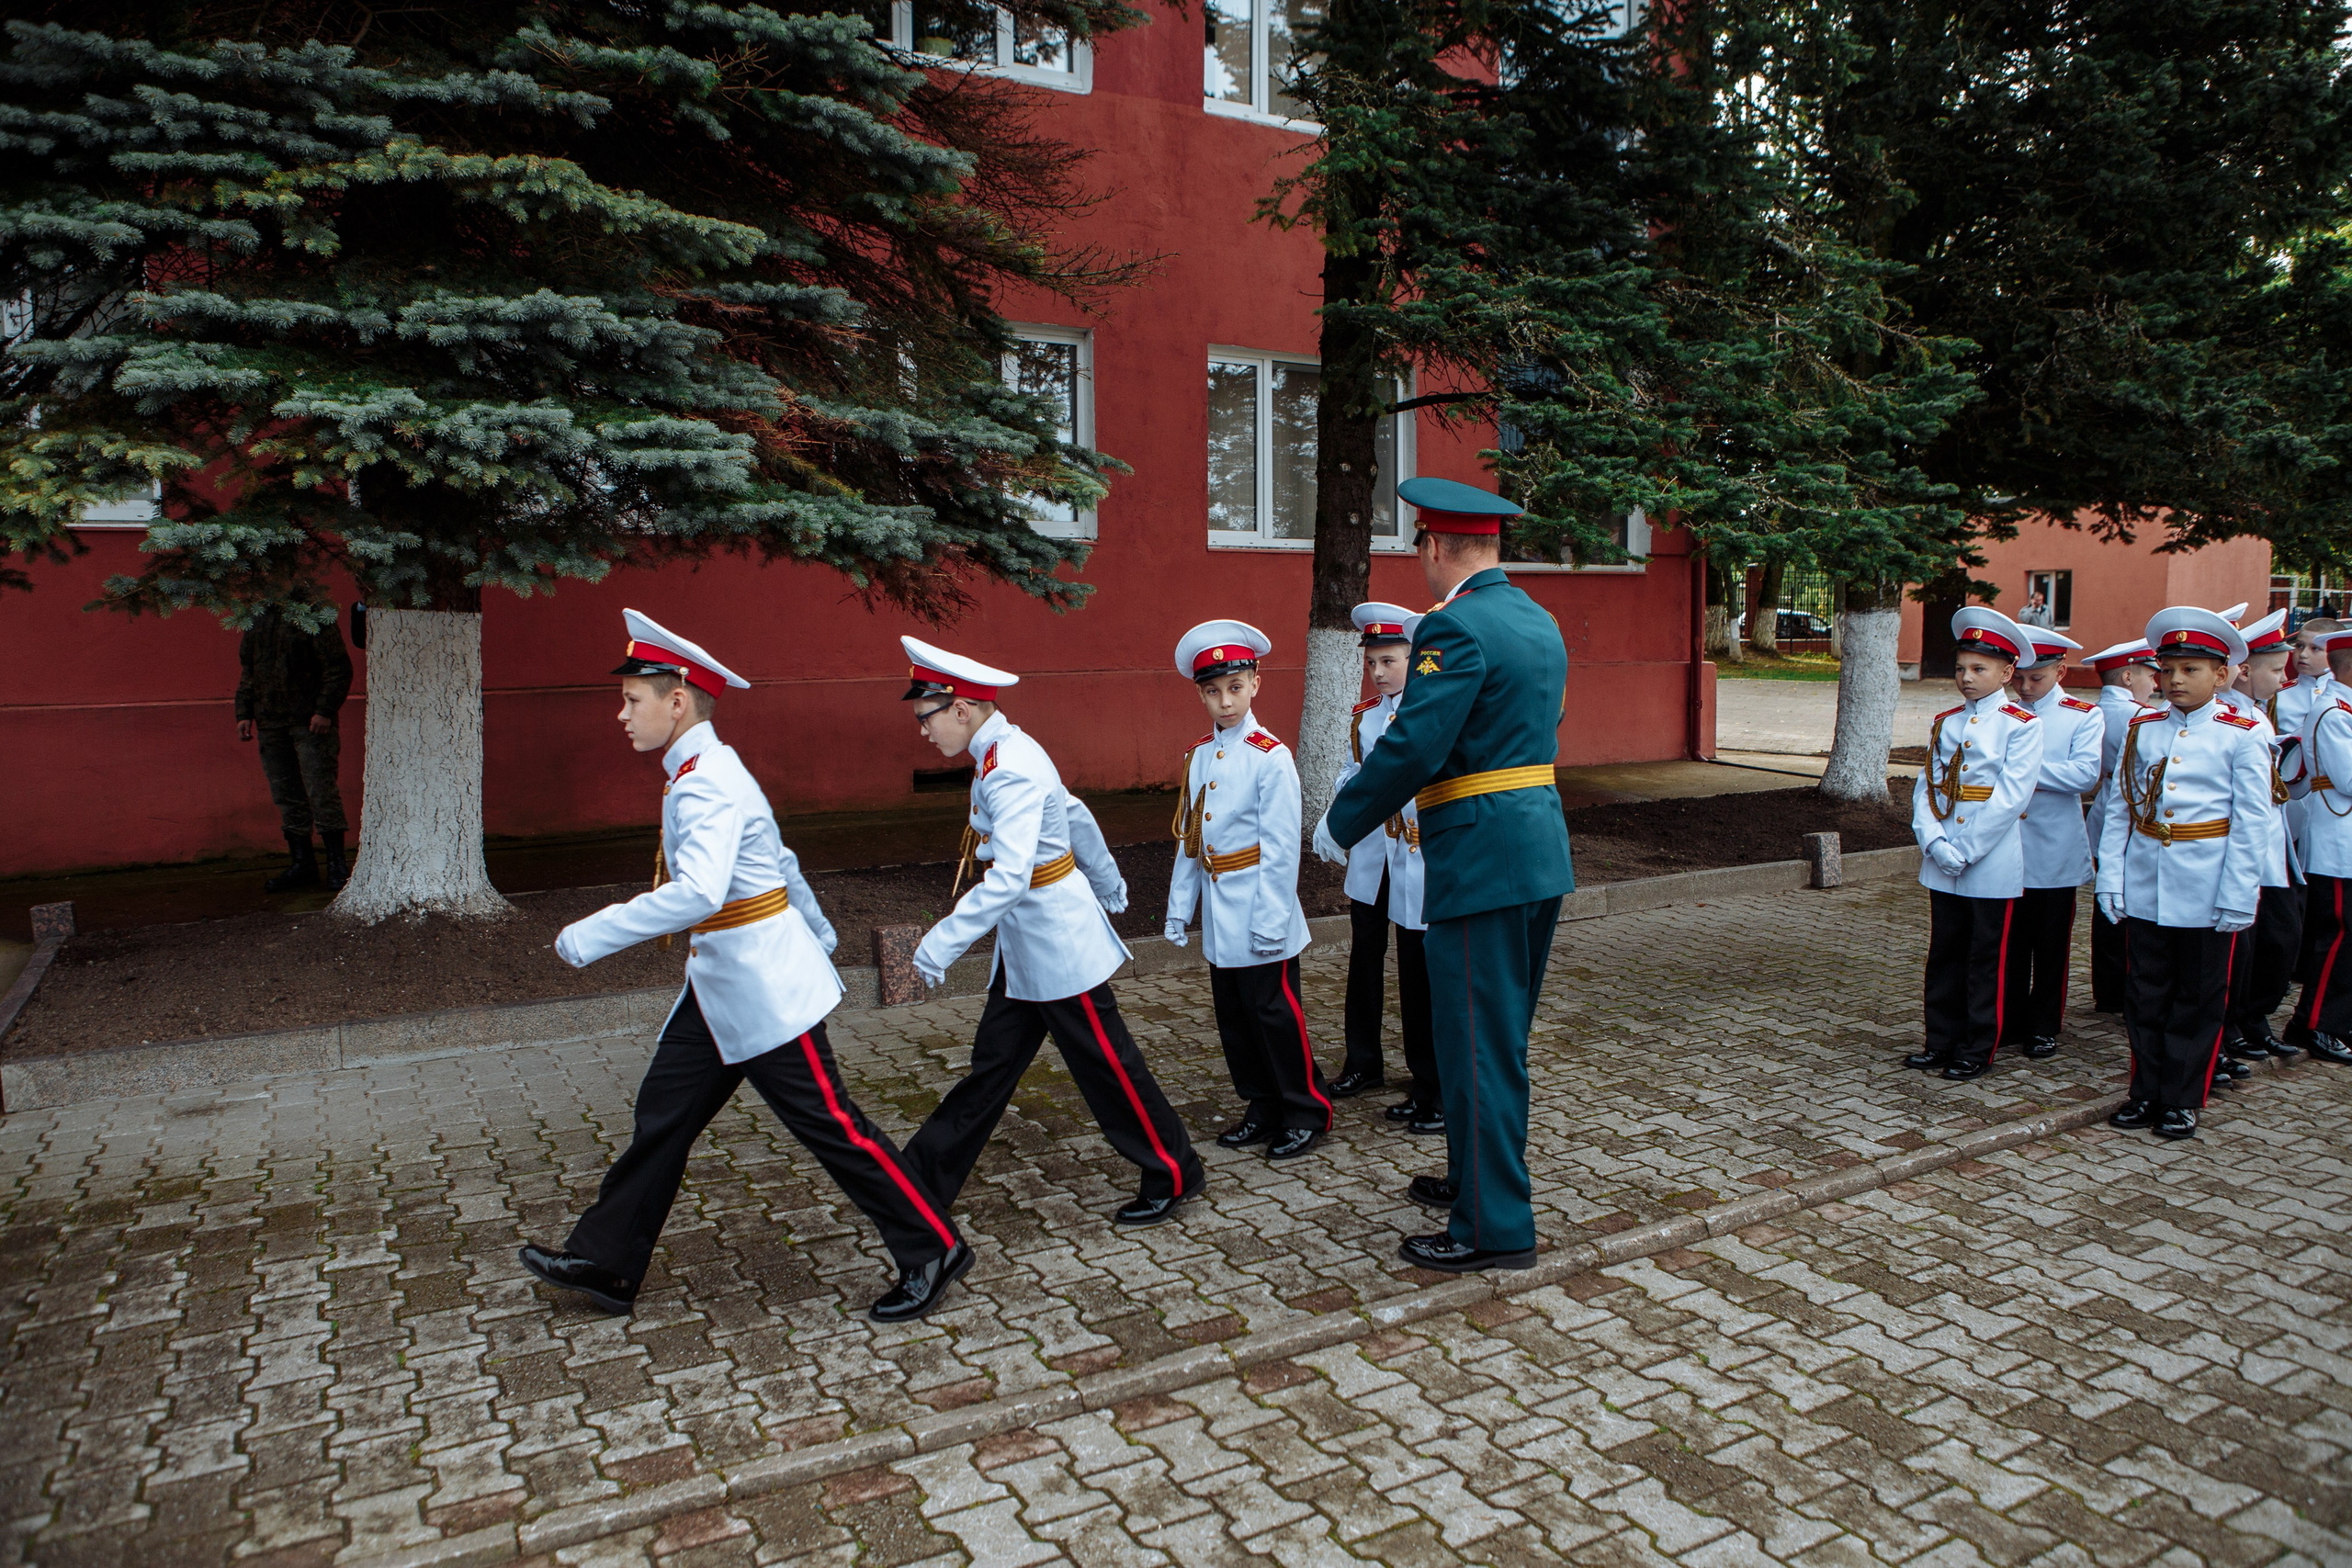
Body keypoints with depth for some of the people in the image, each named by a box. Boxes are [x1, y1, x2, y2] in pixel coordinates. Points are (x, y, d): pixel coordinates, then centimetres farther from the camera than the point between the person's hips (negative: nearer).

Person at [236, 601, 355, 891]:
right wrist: (244, 712, 14)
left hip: (310, 721, -7)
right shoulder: (256, 618, 15)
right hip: (270, 723, 7)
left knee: (321, 791, -7)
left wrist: (325, 710, -17)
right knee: (285, 794, 8)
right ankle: (302, 862, 15)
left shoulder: (315, 614, -6)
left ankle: (336, 863, -1)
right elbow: (248, 670, 23)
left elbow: (339, 668, -10)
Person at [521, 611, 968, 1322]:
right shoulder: (704, 773, 12)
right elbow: (781, 862, 21)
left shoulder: (708, 784, -21)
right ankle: (603, 1264, 29)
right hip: (720, 983, 10)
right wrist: (817, 937, 29)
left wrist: (591, 936, -28)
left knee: (829, 1123, -2)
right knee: (663, 1112, 15)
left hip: (761, 988, -10)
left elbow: (698, 892, -36)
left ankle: (933, 1251, 10)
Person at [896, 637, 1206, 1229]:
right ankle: (924, 1179, 23)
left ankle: (1172, 1176, 20)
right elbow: (1075, 816, 17)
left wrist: (944, 941, -33)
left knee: (1106, 1066, 4)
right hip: (1025, 943, 10)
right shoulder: (1006, 752, 7)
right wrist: (1107, 884, 28)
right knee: (992, 1063, 15)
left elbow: (1009, 876, -33)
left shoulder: (1010, 772, -24)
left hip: (1057, 943, -10)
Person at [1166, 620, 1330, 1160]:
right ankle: (1263, 1110, 28)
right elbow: (1188, 839, 11)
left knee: (1275, 1015, 2)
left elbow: (1282, 847, -13)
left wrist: (1271, 923, -16)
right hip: (1217, 918, 6)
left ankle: (1307, 1114, 18)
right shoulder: (1198, 756, 7)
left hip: (1260, 915, -6)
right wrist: (1179, 908, 9)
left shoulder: (1270, 756, -12)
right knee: (1233, 1017, 13)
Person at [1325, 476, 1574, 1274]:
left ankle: (1494, 1225, 11)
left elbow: (1411, 748, -22)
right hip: (1542, 853, 10)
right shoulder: (1541, 623, 13)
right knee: (1501, 1036, 21)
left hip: (1481, 864, -10)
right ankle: (1479, 1176, 37)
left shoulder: (1455, 627, -17)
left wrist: (1344, 822, -8)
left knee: (1477, 1046, 0)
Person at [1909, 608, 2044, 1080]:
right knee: (1943, 956, 13)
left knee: (1987, 962, 6)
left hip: (1993, 866, -5)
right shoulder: (1944, 723, 9)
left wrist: (1964, 850, -16)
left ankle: (1979, 1051, 16)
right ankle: (1940, 1041, 23)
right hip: (1941, 864, 5)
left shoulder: (2022, 725, -5)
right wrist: (1935, 843, -11)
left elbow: (2010, 797, -14)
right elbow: (1925, 788, 4)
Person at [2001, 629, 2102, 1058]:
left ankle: (2044, 1027, 19)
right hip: (2007, 850, 2)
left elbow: (2086, 774, -14)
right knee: (2010, 941, 10)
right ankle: (2010, 1022, 21)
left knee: (2051, 945, 8)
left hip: (2055, 853, -2)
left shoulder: (2083, 717, -1)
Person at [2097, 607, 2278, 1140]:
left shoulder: (2241, 735, -4)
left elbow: (2252, 822, -6)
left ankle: (2183, 1100, 19)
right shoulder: (2143, 730, 6)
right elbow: (2119, 810, 5)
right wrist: (2110, 880, 0)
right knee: (2145, 995, 10)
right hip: (2145, 888, 3)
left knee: (2199, 1000, 8)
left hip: (2206, 891, -3)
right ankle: (2146, 1091, 22)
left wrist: (2238, 898, -10)